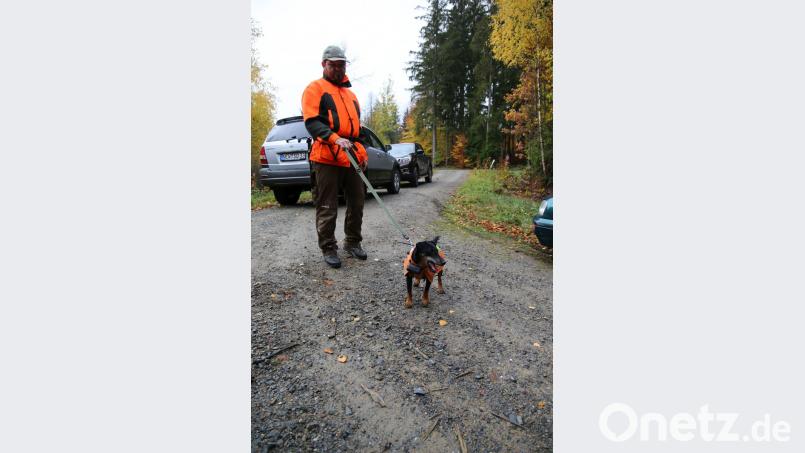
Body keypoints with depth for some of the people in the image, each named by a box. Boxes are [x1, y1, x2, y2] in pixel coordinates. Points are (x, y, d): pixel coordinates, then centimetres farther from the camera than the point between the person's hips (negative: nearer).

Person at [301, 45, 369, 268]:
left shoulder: (350, 93, 26)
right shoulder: (315, 88, 4)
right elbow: (312, 122, -10)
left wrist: (362, 152, 20)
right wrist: (335, 138, -24)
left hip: (352, 157, 7)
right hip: (326, 158, -7)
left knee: (357, 203, 10)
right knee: (327, 207, -2)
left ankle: (353, 242, 25)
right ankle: (328, 249, 9)